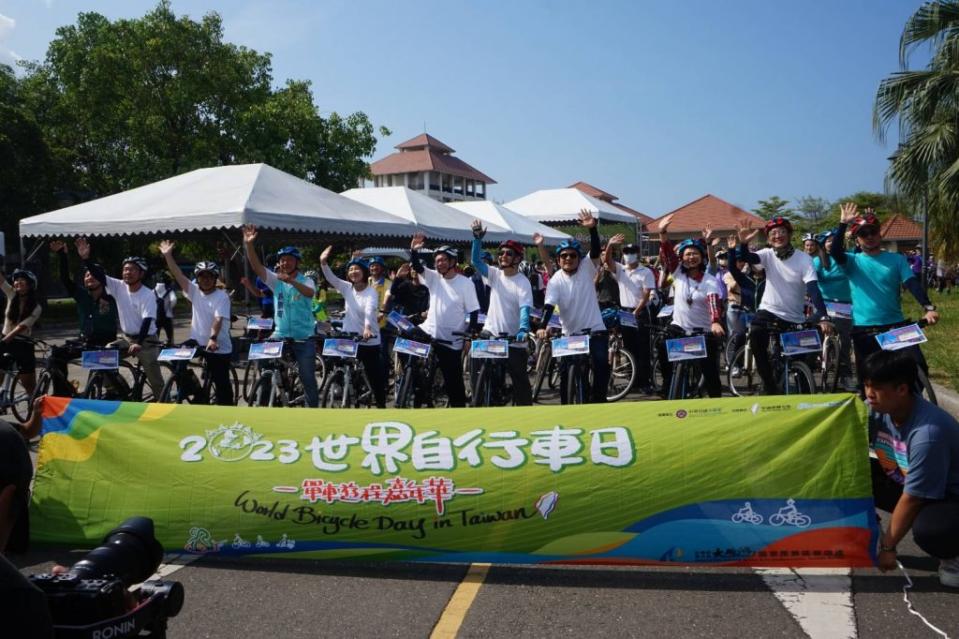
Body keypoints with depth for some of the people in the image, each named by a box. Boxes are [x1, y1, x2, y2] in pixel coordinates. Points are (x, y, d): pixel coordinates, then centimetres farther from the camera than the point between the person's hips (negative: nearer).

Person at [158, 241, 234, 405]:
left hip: (219, 348, -5)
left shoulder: (221, 296, -10)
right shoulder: (195, 291, 5)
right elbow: (178, 275, -1)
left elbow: (218, 319, -23)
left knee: (222, 383, -2)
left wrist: (213, 338, -38)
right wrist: (168, 255, -10)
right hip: (198, 343, 5)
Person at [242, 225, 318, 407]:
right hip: (280, 336, 3)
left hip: (304, 339, -3)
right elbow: (256, 266, -10)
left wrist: (291, 281, -47)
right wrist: (249, 244, -26)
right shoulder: (275, 280, 4)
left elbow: (309, 292, -28)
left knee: (308, 379, 3)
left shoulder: (306, 281, -4)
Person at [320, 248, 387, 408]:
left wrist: (367, 327, -47)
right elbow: (331, 278, -10)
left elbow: (369, 310, -29)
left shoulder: (371, 292, -10)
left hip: (369, 341, -4)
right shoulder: (347, 288, 3)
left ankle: (381, 405, 19)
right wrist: (323, 262, -27)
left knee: (376, 377, 4)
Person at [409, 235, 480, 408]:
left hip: (451, 341, -4)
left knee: (454, 381, 2)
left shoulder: (466, 283, -8)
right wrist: (414, 250, -28)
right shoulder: (434, 278, 4)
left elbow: (474, 311, -7)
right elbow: (417, 267, -10)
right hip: (429, 334, 4)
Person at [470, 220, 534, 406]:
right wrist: (477, 238, -17)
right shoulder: (495, 274, 4)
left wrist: (523, 329, -39)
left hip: (514, 342, -5)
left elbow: (525, 308, -22)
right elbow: (476, 260, -5)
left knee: (520, 381, 1)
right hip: (491, 336, 5)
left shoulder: (523, 282, -11)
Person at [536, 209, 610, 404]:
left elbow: (596, 251, -21)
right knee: (566, 373, 4)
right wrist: (542, 327, -33)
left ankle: (597, 399, 5)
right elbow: (549, 306, -18)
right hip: (570, 333, 0)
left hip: (594, 330, 0)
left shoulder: (587, 269, -4)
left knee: (602, 366, -12)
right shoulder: (556, 280, -7)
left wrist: (592, 228, -37)